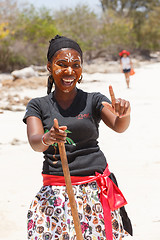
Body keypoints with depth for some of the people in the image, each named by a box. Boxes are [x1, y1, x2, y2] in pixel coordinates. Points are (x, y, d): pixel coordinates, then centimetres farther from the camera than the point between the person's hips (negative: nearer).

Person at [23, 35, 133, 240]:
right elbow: (34, 142, -8)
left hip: (95, 190, 0)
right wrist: (47, 138, -31)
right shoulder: (38, 106, 8)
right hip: (55, 191, 0)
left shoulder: (93, 100, 6)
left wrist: (123, 116, -34)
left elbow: (119, 126, -10)